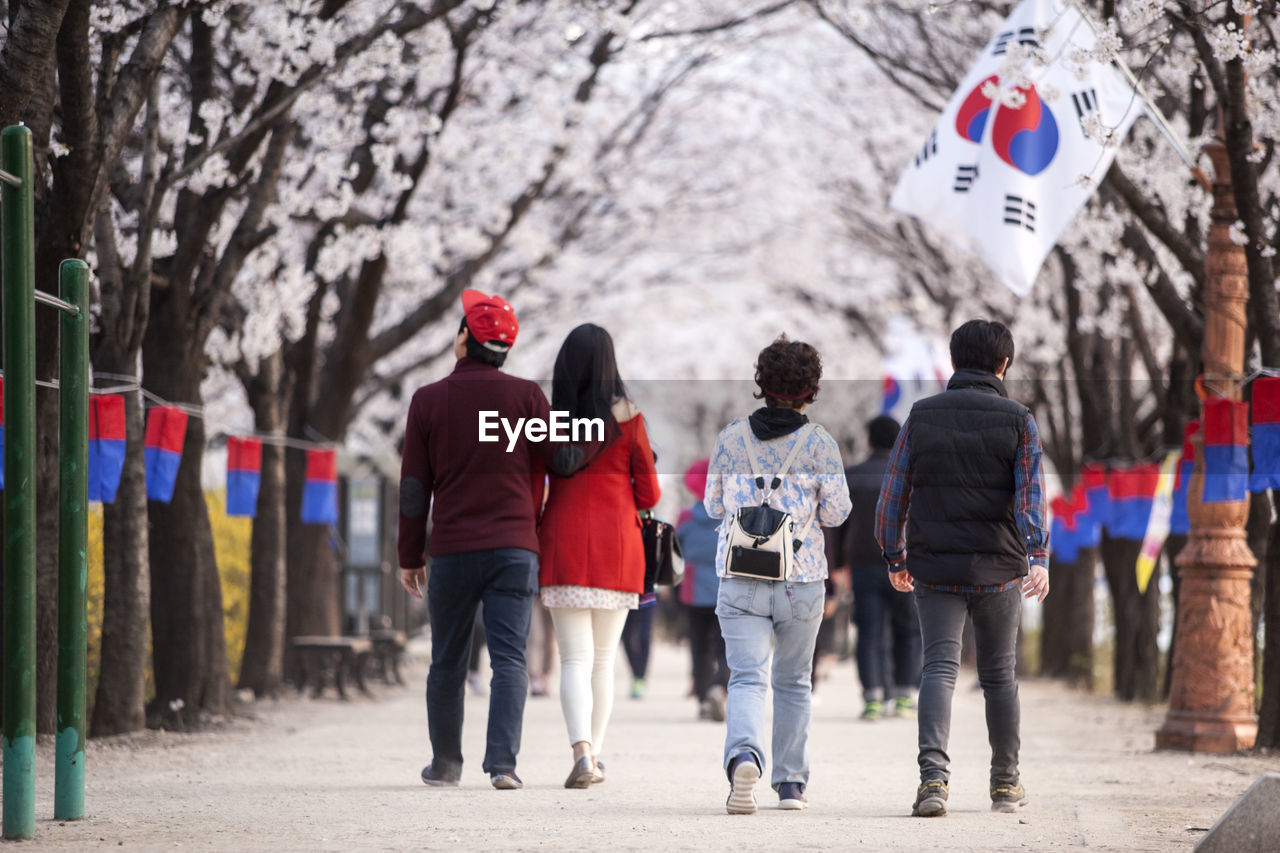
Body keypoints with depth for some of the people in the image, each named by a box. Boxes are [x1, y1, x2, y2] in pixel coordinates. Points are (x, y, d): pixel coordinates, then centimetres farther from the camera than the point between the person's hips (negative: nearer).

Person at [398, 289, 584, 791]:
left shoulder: (428, 400, 2)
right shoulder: (525, 396, -1)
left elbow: (414, 487, 4)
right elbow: (564, 460, -1)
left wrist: (410, 555, 10)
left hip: (451, 548, 1)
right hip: (514, 548, -1)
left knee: (447, 663, 14)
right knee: (509, 659, -5)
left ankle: (445, 763, 21)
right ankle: (502, 761, -19)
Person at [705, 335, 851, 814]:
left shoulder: (730, 438, 1)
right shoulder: (820, 444, -5)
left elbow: (713, 506, 8)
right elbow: (836, 512, -2)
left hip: (740, 580, 0)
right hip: (802, 580, 0)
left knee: (746, 677, -5)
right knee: (793, 682, 16)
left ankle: (744, 756, -33)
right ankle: (790, 783, 18)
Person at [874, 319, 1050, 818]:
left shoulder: (921, 416, 3)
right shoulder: (1017, 421, -2)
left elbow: (892, 495, 5)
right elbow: (1031, 495, -13)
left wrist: (894, 557, 16)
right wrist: (1038, 559, -18)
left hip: (935, 568, 0)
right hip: (999, 570, 0)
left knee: (939, 667, -4)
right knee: (999, 674, 13)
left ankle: (934, 775, -24)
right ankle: (1006, 784, 23)